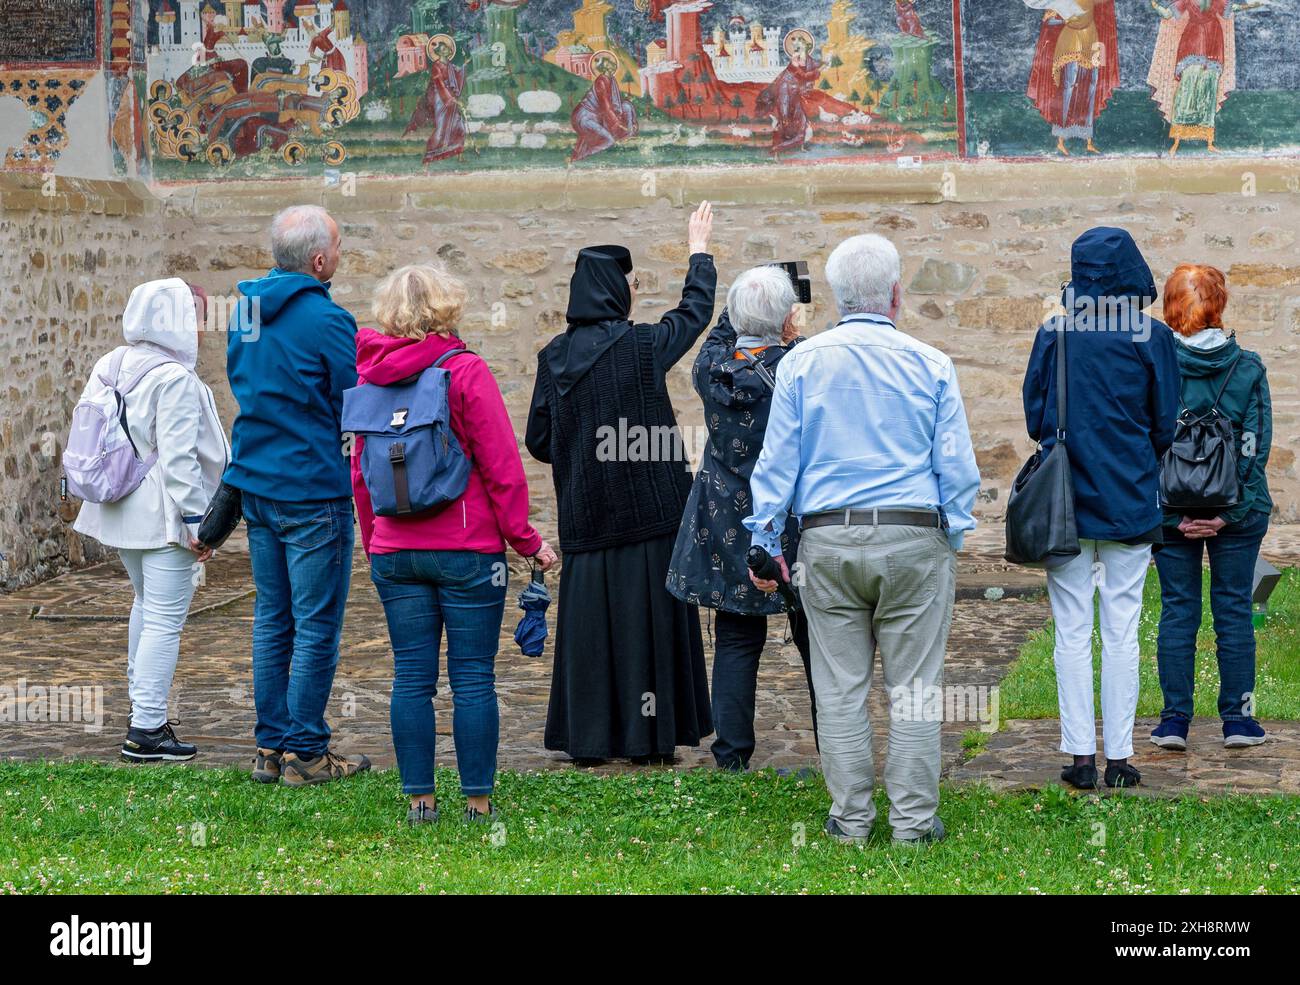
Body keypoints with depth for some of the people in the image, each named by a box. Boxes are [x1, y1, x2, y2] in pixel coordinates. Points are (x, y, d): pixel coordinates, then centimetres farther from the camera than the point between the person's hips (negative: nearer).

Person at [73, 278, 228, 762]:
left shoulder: (109, 367, 8)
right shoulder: (175, 379, -19)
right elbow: (178, 457, -22)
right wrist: (194, 518, -17)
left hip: (120, 512, 9)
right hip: (162, 514, -9)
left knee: (146, 604, 26)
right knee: (166, 620, -5)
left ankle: (142, 700, 37)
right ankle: (146, 729, -6)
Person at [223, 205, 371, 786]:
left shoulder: (246, 308, 8)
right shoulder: (325, 319, -16)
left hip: (256, 486, 8)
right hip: (313, 490, -8)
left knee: (271, 620, 13)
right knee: (316, 624, -1)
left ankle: (271, 747, 17)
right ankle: (305, 753, 2)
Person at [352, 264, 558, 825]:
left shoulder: (369, 377, 4)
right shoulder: (465, 372, -9)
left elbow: (359, 473, 11)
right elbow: (501, 468, -10)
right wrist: (527, 541, -1)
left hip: (394, 551, 4)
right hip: (467, 549, -4)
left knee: (411, 678, 7)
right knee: (473, 679, 1)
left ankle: (419, 799, 10)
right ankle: (478, 799, 4)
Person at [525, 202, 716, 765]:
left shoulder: (554, 357, 1)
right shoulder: (641, 345, -9)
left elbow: (538, 440, 5)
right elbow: (695, 312, 9)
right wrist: (699, 251, 24)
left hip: (583, 514, 4)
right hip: (646, 507, -4)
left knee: (589, 619, 7)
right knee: (646, 617, 2)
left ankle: (587, 738, 10)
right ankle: (647, 737, 5)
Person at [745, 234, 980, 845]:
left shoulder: (802, 362, 2)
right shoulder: (930, 365, 0)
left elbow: (777, 460, 3)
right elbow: (957, 466, 2)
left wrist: (766, 541, 9)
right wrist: (954, 537, 13)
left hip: (828, 540, 1)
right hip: (915, 540, -1)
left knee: (840, 687, 7)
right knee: (913, 688, 4)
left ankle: (851, 818, 12)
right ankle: (914, 819, 8)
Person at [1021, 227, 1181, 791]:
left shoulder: (1053, 335, -2)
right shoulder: (1151, 337, -5)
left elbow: (1033, 417, 4)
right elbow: (1165, 426, 1)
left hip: (1065, 501, 1)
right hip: (1129, 504, -1)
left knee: (1072, 634, 6)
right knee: (1121, 634, 5)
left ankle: (1080, 756, 5)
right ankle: (1119, 758, 6)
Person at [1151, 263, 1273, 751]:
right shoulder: (1248, 367, -3)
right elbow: (1255, 448, -6)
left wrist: (1175, 513, -4)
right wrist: (1229, 513, -7)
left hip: (1171, 508, 0)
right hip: (1236, 508, 0)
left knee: (1177, 610, 6)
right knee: (1233, 609, 8)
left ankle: (1175, 719, 5)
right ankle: (1237, 718, 11)